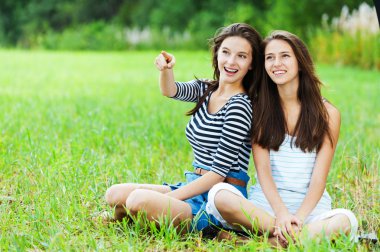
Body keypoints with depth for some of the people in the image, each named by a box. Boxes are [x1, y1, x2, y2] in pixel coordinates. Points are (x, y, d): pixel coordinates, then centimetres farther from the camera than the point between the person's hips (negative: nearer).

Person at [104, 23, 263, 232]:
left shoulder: (239, 106, -14)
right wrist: (166, 68, -34)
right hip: (196, 187, 8)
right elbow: (170, 91, -11)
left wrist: (169, 198, -18)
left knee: (139, 200, -29)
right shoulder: (206, 90, 10)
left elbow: (219, 171, -16)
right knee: (114, 194, 1)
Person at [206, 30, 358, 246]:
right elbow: (263, 169, -3)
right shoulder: (260, 108, 8)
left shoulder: (327, 113, 4)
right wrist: (281, 213, -20)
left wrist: (298, 217, -19)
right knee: (220, 195, -30)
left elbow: (319, 177, -3)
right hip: (265, 206, 2)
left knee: (345, 220, -34)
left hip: (310, 206, -2)